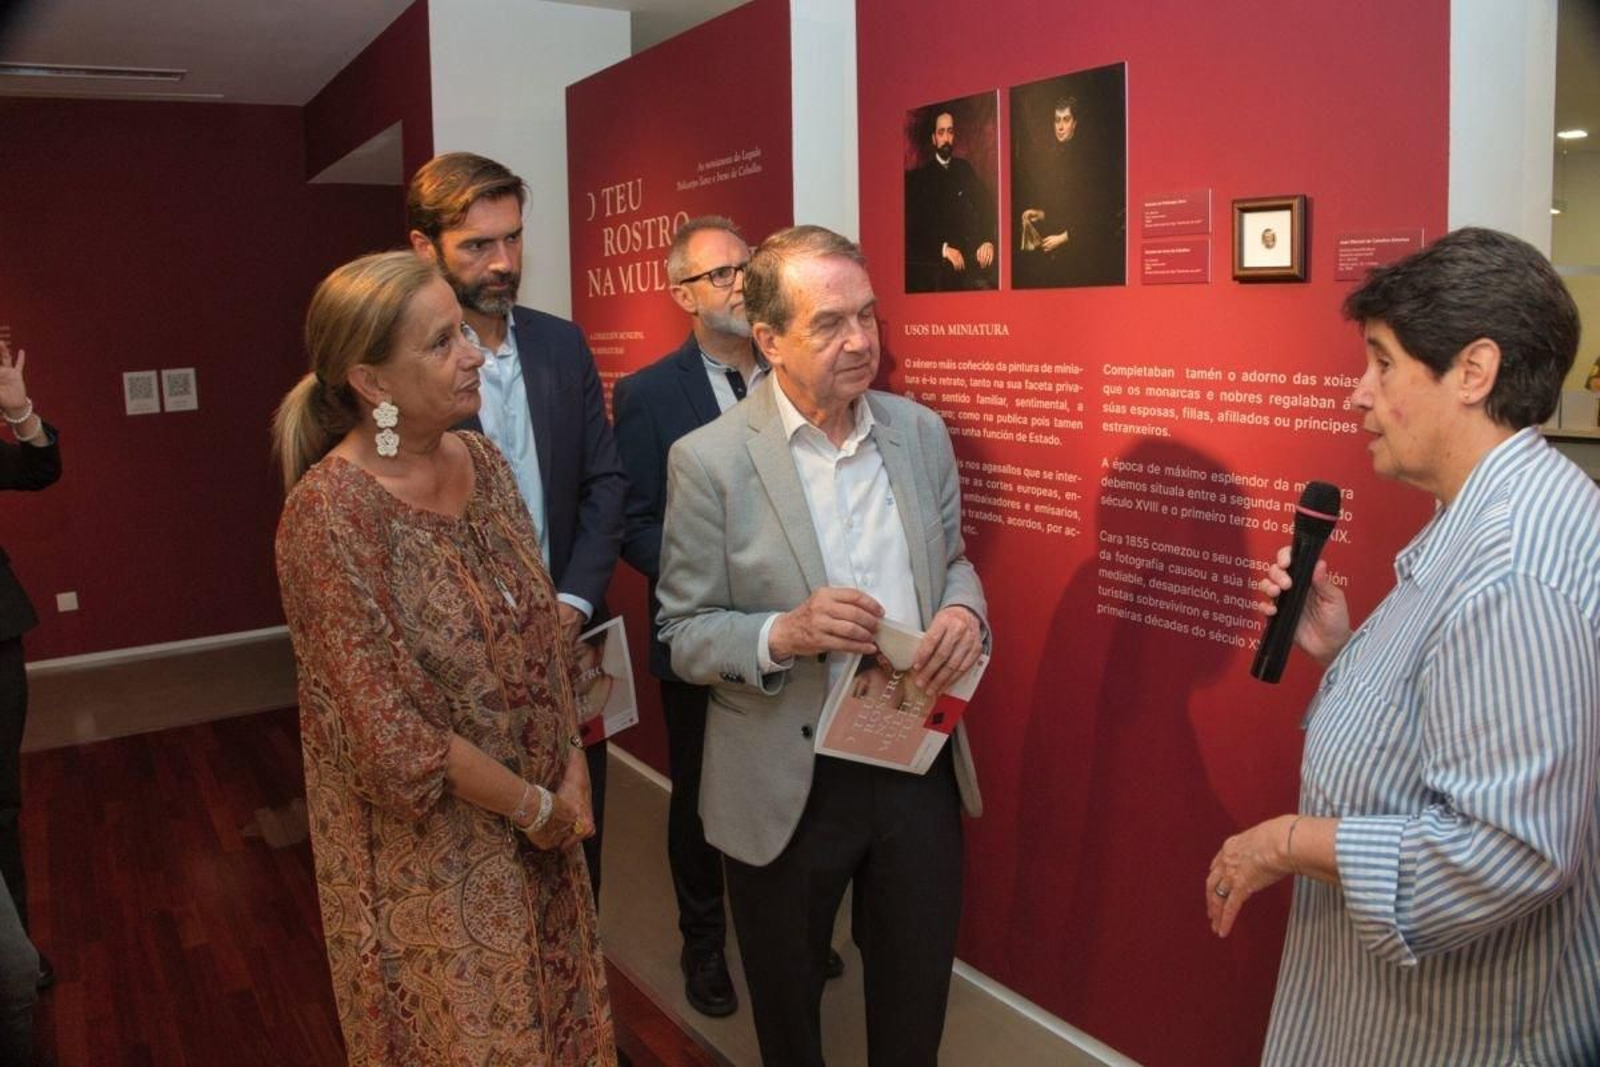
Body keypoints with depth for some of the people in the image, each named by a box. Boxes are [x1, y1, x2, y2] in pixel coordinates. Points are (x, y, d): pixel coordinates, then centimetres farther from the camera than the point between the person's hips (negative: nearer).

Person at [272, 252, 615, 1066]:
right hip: (428, 852, -6)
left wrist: (572, 770, -4)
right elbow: (388, 734, -22)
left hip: (536, 829, 6)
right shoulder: (330, 511, -22)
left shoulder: (482, 462, -2)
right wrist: (536, 806, -12)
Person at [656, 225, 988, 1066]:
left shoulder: (921, 432, -1)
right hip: (787, 786, -3)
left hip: (920, 767, 4)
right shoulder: (709, 460, -14)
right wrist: (783, 634, -29)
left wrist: (962, 609, -13)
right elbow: (683, 637, -10)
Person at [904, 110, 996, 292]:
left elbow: (986, 204, 11)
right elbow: (915, 227, -1)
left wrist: (988, 240, -8)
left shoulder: (964, 169, 17)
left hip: (971, 256, 3)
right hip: (937, 262, -2)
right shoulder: (919, 177, 5)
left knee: (983, 285, -22)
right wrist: (943, 248, -16)